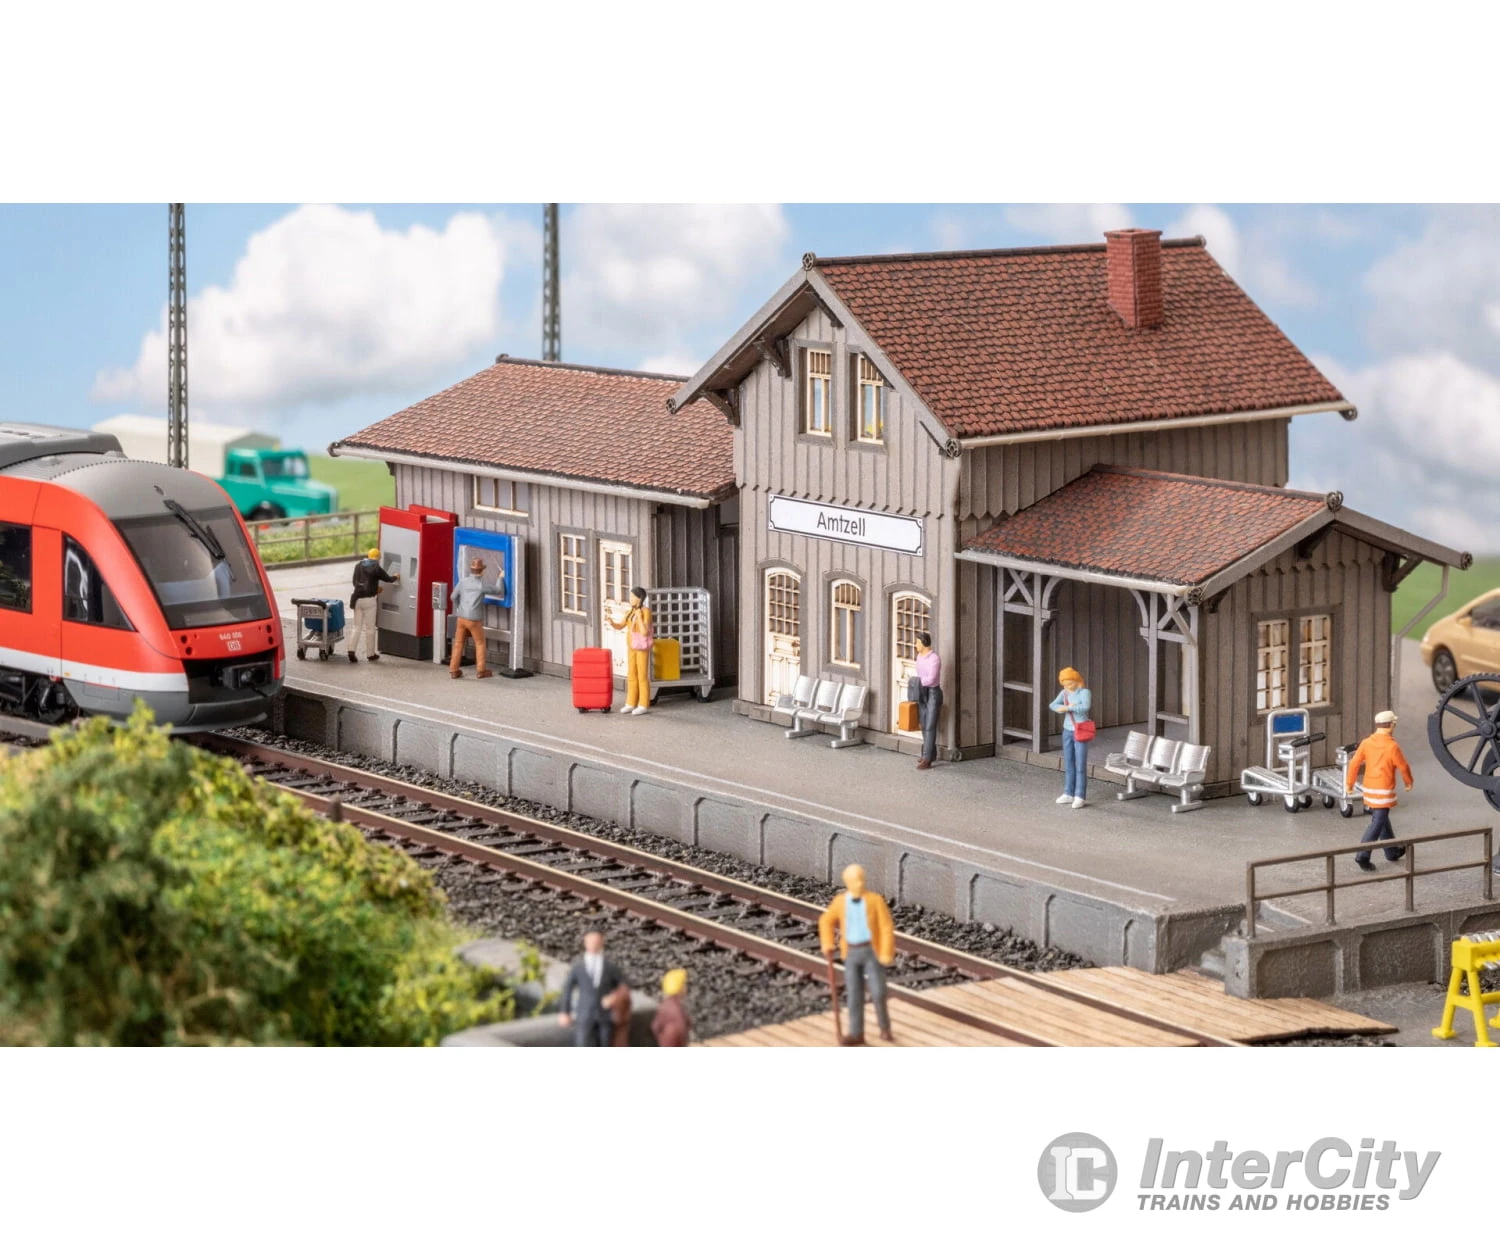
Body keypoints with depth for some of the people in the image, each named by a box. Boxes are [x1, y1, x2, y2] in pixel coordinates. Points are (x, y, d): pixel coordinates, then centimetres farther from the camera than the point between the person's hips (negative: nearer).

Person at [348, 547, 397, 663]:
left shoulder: (358, 566, 7)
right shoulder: (376, 568, -8)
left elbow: (355, 582, 14)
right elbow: (387, 578, 4)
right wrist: (395, 577, 28)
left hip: (357, 599, 4)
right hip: (369, 600, -4)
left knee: (357, 626, 9)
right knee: (370, 627, 5)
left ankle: (352, 650, -7)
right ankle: (370, 654, 12)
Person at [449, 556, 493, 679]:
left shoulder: (463, 581, 0)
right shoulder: (482, 584, -10)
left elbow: (453, 597, 7)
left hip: (461, 617, 4)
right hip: (474, 619, -4)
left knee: (458, 643, 10)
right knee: (480, 643, 11)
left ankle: (453, 670, 11)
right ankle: (480, 670, 13)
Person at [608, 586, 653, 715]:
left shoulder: (646, 612, -16)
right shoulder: (631, 612, 8)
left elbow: (644, 632, -22)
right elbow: (620, 626, 9)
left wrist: (639, 617, -24)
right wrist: (612, 622, -12)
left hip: (642, 647, -7)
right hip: (632, 647, 7)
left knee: (642, 676, -3)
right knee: (631, 676, 9)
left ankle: (644, 706, 4)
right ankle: (631, 704, 16)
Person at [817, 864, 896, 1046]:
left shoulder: (875, 900, -9)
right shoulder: (840, 901, 0)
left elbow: (887, 928, -10)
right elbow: (826, 921, 15)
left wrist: (887, 954, -17)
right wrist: (827, 945, 4)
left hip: (872, 951, -3)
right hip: (851, 953, 3)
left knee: (878, 992, -7)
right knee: (854, 993, 2)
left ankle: (884, 1027, 17)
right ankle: (856, 1035, 9)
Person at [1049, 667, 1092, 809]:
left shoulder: (1085, 692, -13)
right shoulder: (1064, 693, 5)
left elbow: (1085, 707, -31)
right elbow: (1053, 705, -4)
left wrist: (1067, 708, -28)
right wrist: (1066, 708, -22)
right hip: (1067, 731, 6)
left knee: (1080, 765, -7)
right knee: (1068, 764, 11)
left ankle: (1079, 797, -6)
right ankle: (1069, 794, 19)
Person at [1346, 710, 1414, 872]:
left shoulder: (1367, 743, -1)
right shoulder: (1392, 746, -16)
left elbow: (1355, 763, -2)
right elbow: (1403, 767, -7)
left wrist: (1349, 783, 7)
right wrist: (1408, 782, 11)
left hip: (1369, 789, 7)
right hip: (1384, 791, -7)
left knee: (1383, 820, 21)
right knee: (1377, 824, -6)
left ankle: (1392, 852, 35)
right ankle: (1363, 856, -15)